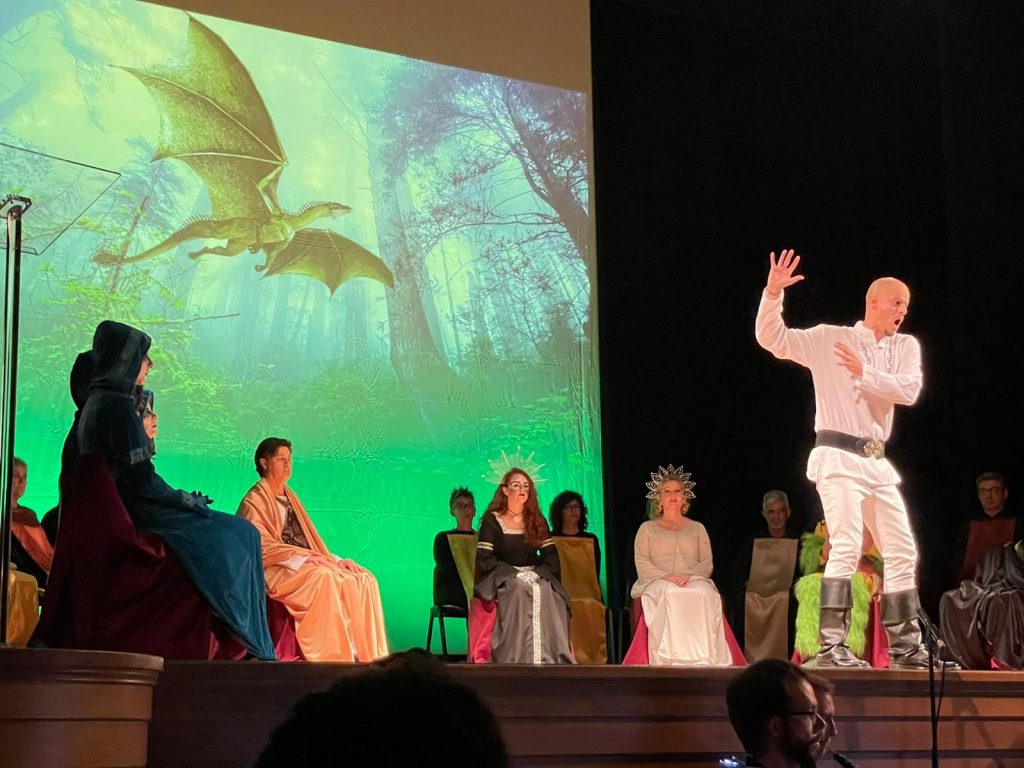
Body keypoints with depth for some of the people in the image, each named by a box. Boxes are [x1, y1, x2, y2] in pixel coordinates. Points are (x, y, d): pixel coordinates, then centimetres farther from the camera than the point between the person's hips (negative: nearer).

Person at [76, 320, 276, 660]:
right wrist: (189, 500, -6)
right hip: (134, 517, -10)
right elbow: (142, 481, -20)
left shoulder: (95, 403, 13)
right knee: (238, 536, -4)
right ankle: (251, 648, 2)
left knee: (240, 533, 13)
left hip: (117, 512, 10)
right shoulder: (118, 405, -17)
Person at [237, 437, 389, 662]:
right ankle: (336, 658, -36)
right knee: (324, 577, -36)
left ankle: (368, 656, -24)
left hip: (305, 564, 8)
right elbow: (261, 546, -12)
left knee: (363, 580, -15)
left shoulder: (289, 496, 23)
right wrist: (304, 558, -21)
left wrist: (335, 560, 4)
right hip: (277, 570, -7)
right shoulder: (253, 502, -1)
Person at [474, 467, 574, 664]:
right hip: (503, 578, -3)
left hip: (536, 576, 3)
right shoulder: (492, 520, 4)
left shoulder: (537, 521, 15)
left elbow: (551, 557, 9)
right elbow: (484, 559, -6)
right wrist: (515, 574, -15)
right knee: (521, 590, -36)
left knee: (547, 593, -31)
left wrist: (536, 573, -11)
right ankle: (520, 659, -42)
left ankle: (550, 658, -35)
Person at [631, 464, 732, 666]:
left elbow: (707, 564, 13)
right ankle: (669, 660, -45)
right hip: (657, 583, -1)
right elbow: (642, 564, 6)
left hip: (694, 581, 2)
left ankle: (702, 660, -42)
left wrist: (689, 575, -10)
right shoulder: (647, 529, 19)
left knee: (704, 594, -35)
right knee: (668, 594, -39)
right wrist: (667, 577, -13)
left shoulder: (697, 529, 24)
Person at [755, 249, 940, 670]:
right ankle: (832, 646, -20)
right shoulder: (830, 338, 0)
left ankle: (906, 647, 19)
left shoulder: (906, 346, 12)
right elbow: (771, 339, -8)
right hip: (839, 457, -7)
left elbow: (909, 390, -5)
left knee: (902, 553, 9)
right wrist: (773, 293, -21)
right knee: (846, 547, -20)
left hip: (877, 461, 7)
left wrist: (864, 373, -15)